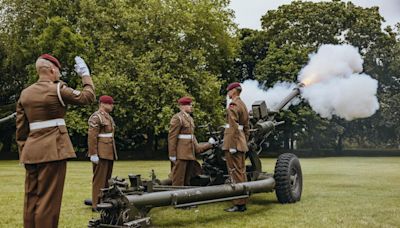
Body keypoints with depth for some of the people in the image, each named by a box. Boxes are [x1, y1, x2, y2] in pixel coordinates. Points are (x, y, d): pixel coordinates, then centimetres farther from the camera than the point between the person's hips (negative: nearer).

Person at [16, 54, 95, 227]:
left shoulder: (25, 94, 10)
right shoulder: (58, 89, -8)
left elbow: (21, 129, 11)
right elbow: (88, 97, 2)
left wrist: (24, 153, 17)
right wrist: (85, 73, 12)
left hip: (31, 151, 6)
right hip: (53, 150, -6)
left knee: (31, 198, 11)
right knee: (48, 199, -1)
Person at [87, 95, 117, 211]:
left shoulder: (108, 117, 17)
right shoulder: (96, 117, -11)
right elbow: (91, 137, -16)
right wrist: (93, 154, -20)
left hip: (109, 153, 9)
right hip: (101, 153, -9)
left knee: (107, 178, 11)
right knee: (99, 179, -5)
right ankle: (96, 205, 0)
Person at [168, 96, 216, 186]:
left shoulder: (190, 118, 19)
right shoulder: (177, 118, -9)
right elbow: (172, 137, -13)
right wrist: (172, 155, -17)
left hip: (190, 154, 9)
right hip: (181, 154, -9)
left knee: (187, 180, 12)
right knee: (179, 180, -5)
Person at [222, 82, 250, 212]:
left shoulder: (233, 105, -12)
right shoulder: (243, 105, 18)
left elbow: (234, 127, -20)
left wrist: (232, 145, -21)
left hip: (233, 143, -10)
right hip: (241, 144, 10)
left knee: (235, 174, -7)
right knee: (241, 173, 11)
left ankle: (238, 204, -5)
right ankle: (243, 203, 17)